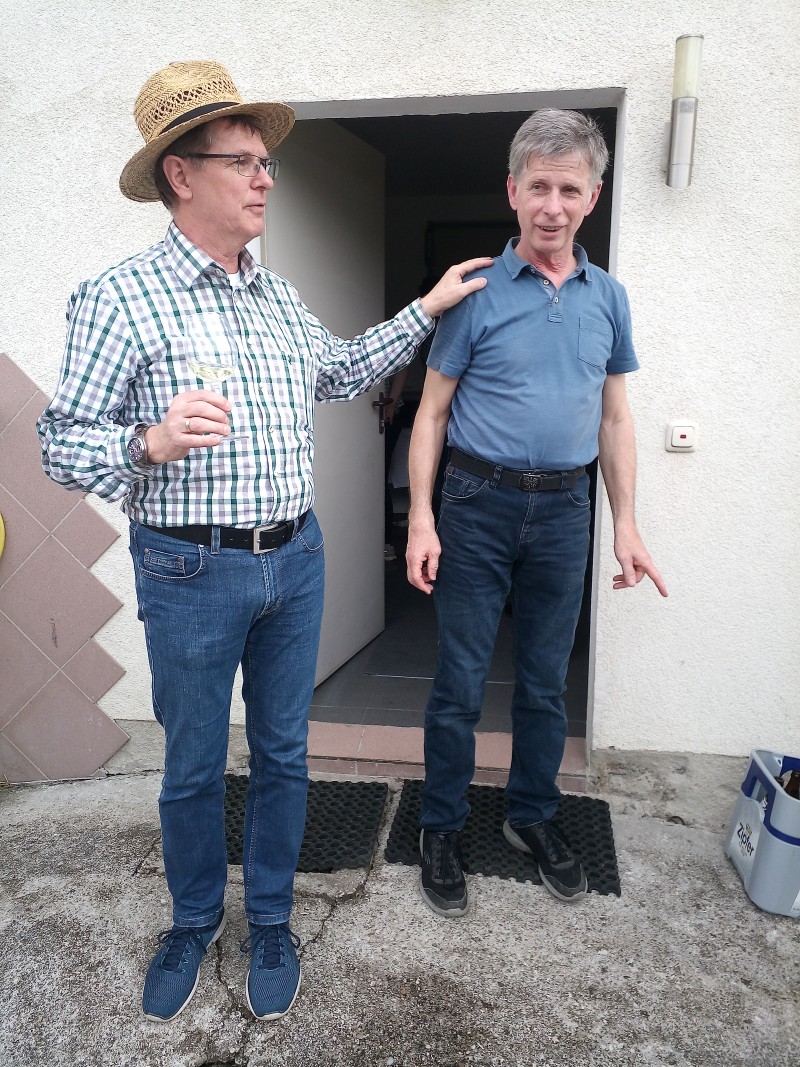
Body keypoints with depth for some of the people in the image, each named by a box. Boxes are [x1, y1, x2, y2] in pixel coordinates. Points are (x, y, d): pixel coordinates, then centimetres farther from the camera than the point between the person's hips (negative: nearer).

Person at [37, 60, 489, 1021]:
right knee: (193, 765, 13)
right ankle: (193, 922, 39)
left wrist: (427, 309, 25)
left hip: (295, 559, 5)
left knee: (283, 752, 15)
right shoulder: (117, 299, -9)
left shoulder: (279, 297, 10)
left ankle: (269, 922, 37)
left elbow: (342, 372, 26)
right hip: (192, 573, -5)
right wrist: (151, 443, -29)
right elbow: (62, 443, -10)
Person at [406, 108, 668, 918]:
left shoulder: (608, 297, 8)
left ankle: (532, 816, 33)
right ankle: (440, 829, 22)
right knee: (460, 683, 4)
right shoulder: (476, 293, -3)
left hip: (563, 509, 4)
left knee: (546, 681, 14)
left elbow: (615, 418, 12)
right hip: (479, 502, -3)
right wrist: (420, 519, -10)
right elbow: (432, 413, -2)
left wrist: (625, 523, 7)